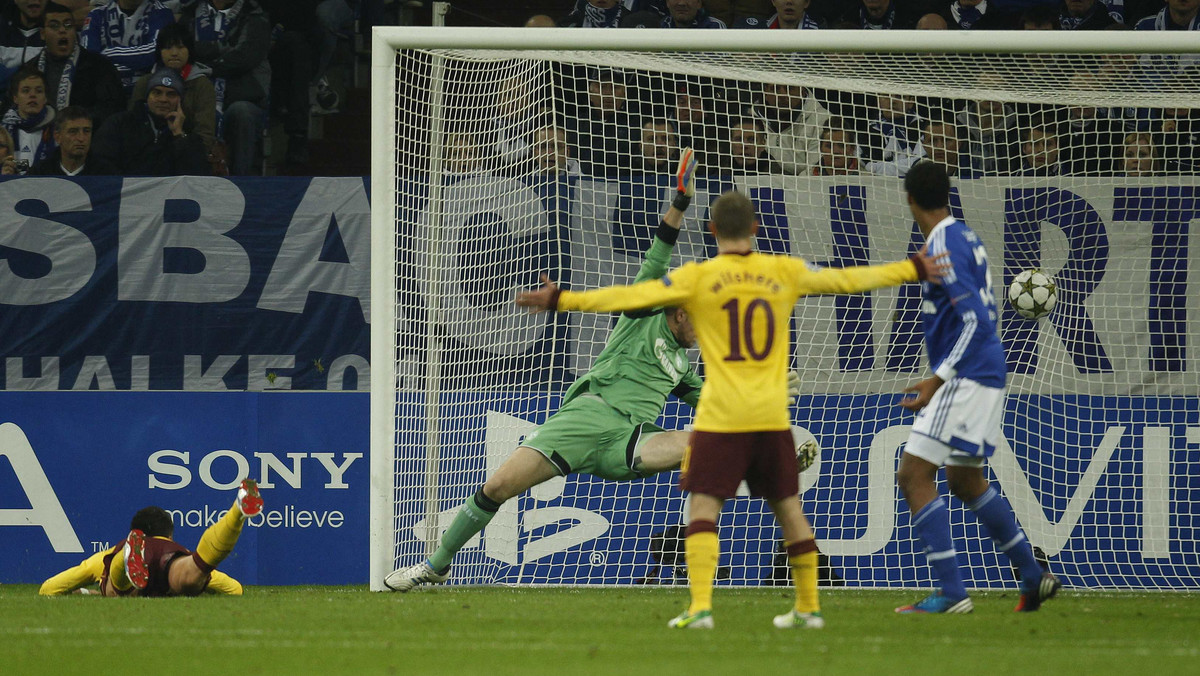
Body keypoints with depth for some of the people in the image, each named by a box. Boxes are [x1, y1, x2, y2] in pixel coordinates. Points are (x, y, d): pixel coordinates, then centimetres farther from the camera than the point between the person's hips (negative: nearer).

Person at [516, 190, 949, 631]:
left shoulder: (697, 278, -2)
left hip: (721, 417, -3)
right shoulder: (783, 272, 7)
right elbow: (846, 280, 17)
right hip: (773, 414, 3)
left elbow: (632, 297, -8)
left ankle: (700, 606, -18)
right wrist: (914, 270, 29)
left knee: (703, 507, -4)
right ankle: (808, 607, 20)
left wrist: (562, 300, -5)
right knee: (788, 507, 14)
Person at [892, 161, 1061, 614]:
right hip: (986, 377, 10)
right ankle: (1034, 577, 27)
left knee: (913, 476, -10)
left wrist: (937, 381, -22)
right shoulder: (965, 238, 13)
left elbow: (976, 321, -23)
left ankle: (951, 593, -15)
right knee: (965, 481, 22)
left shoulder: (945, 248, -16)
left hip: (966, 381, -10)